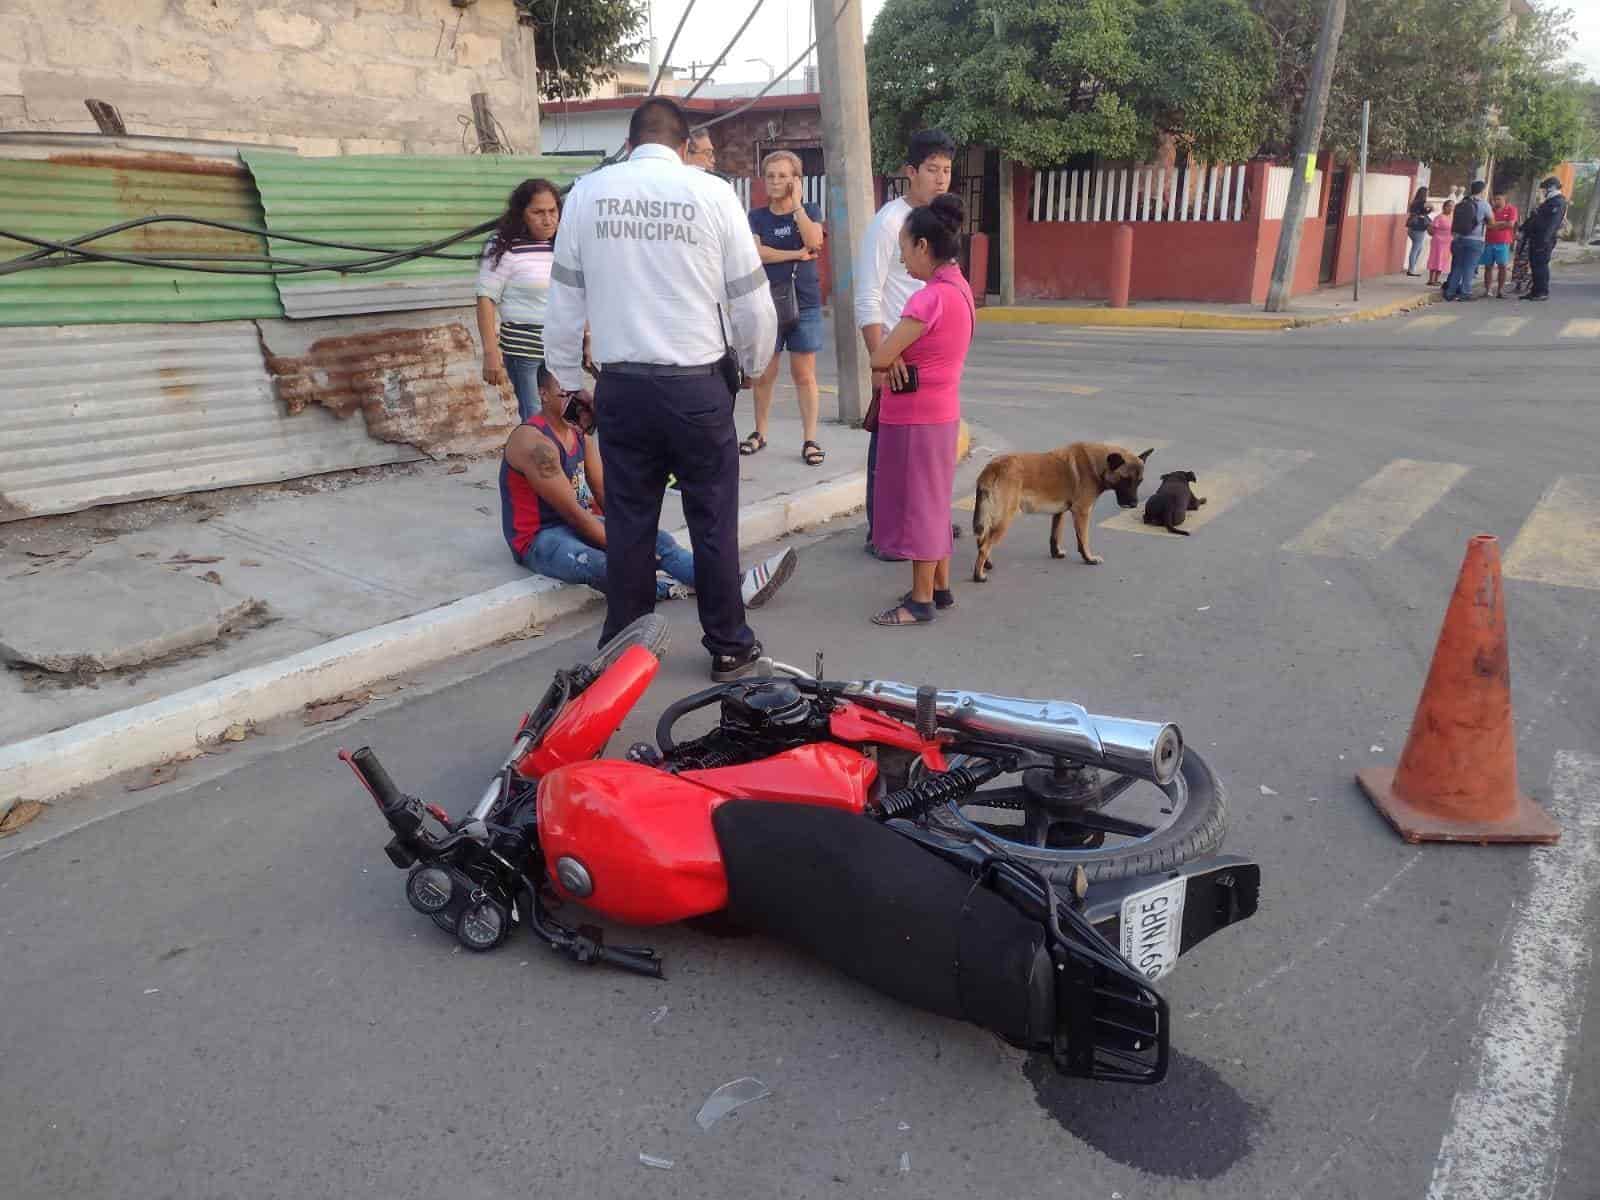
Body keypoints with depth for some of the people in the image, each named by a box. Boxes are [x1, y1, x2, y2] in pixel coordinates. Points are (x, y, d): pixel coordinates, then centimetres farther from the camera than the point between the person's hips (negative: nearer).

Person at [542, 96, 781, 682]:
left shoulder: (587, 193, 3)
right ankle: (728, 646, 20)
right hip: (698, 385, -2)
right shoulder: (713, 194, -3)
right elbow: (752, 302, 0)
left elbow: (565, 301, 6)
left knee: (628, 523, 11)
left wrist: (564, 381, 17)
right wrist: (751, 367, 18)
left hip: (621, 386, 2)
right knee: (713, 521, 9)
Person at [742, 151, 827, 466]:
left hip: (805, 305, -1)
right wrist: (796, 254, -11)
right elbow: (756, 253, -10)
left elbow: (814, 242, -13)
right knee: (764, 374, 4)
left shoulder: (809, 211, 7)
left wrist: (796, 204, -11)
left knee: (804, 374, 0)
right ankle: (760, 434, 19)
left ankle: (810, 440, 4)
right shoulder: (756, 216, 6)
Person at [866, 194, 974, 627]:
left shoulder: (931, 297, -21)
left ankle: (921, 601, 8)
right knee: (932, 501, 17)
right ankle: (940, 587, 27)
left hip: (915, 417, -9)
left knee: (917, 503, -1)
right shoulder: (958, 288, 8)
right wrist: (899, 354, -6)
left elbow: (879, 358, -22)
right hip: (939, 412, 9)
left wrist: (893, 356, -1)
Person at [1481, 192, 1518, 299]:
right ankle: (1487, 290, 7)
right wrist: (1503, 223, -3)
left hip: (1503, 243, -3)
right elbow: (1489, 224, 7)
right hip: (1489, 242, 3)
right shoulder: (1491, 210, 13)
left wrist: (1495, 224, -4)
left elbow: (1511, 224, -8)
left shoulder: (1511, 209, 2)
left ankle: (1500, 290, -3)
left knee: (1502, 266, -5)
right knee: (1488, 266, 3)